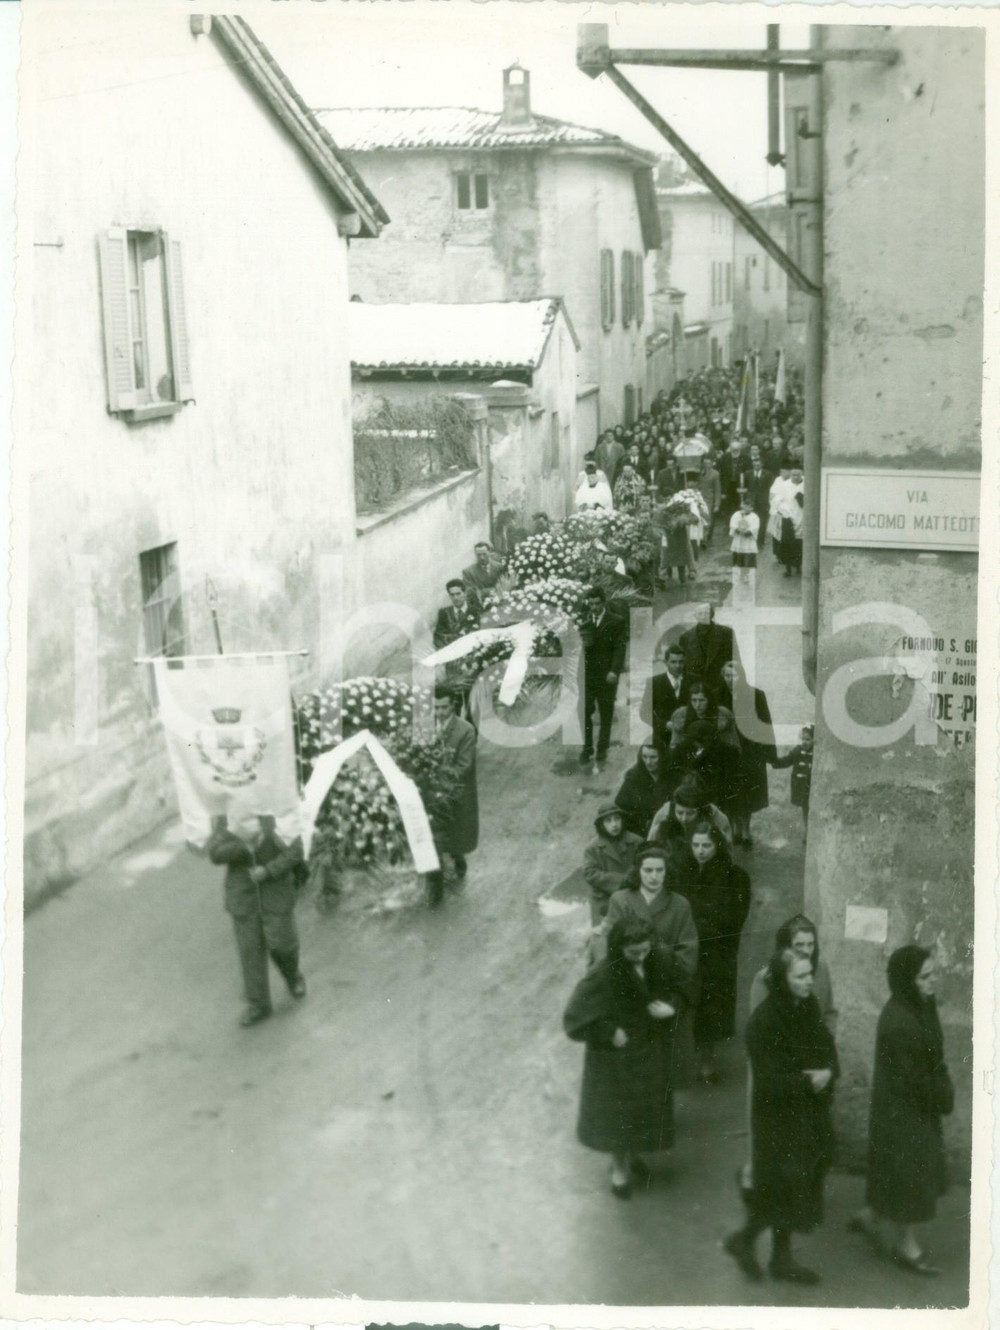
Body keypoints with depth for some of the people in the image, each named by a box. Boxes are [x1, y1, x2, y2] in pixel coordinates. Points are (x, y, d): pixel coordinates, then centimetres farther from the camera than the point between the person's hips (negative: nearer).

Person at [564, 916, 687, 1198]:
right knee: (617, 1111, 15)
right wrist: (610, 1033, -22)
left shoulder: (661, 961, -17)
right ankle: (619, 1166, 42)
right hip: (616, 1057, -4)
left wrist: (671, 1006, -17)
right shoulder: (603, 977, -31)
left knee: (648, 1106, 23)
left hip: (652, 1051, 4)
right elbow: (574, 1017, -24)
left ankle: (635, 1154, 51)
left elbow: (682, 987, 2)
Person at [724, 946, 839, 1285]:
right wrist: (809, 1082, -20)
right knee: (785, 1186, 1)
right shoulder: (763, 1022, -23)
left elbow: (828, 1048, 5)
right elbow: (770, 1081, -21)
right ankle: (743, 1240, 25)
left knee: (800, 1186, 16)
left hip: (809, 1114, 7)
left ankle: (782, 1258, 32)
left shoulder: (808, 1008, -3)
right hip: (779, 1119, -7)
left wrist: (828, 1073, -15)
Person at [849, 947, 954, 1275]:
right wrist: (941, 1097, -11)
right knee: (908, 1171, 5)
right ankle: (907, 1245, 23)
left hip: (921, 1105, 9)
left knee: (906, 1169, 20)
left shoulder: (922, 1007, 0)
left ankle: (871, 1217, 38)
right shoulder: (898, 1021, -29)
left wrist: (942, 1092, -2)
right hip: (901, 1110, -9)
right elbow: (909, 1076, -23)